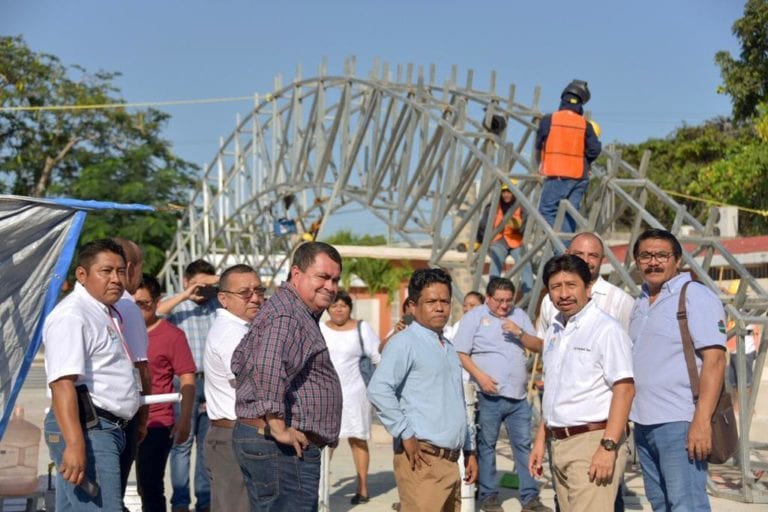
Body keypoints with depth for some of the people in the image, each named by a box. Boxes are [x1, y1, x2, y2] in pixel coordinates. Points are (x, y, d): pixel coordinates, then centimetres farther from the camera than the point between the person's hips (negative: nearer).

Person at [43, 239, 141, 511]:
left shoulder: (107, 313, 19)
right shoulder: (71, 315, -14)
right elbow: (62, 384, -23)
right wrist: (74, 444, -30)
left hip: (106, 427, 10)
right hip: (87, 429, -10)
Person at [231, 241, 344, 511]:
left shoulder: (301, 314, 19)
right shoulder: (287, 314, -15)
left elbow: (239, 359, 28)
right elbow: (268, 367, -33)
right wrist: (277, 426, -27)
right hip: (284, 448, -11)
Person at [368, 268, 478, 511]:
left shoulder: (448, 347, 19)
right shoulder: (405, 342, -8)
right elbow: (378, 390, -20)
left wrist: (468, 451, 22)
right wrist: (406, 435, -17)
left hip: (450, 460, 8)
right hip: (422, 458, -8)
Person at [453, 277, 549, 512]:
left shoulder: (519, 315, 14)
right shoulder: (474, 316, 2)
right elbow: (461, 353, -3)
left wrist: (521, 334, -6)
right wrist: (480, 376, -15)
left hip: (519, 395, 4)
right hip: (489, 394, -4)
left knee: (524, 444, 4)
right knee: (487, 445, 3)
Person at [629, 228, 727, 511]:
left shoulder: (695, 296, -7)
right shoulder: (641, 302, 17)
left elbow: (714, 360, -15)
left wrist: (701, 421, -22)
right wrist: (628, 415, 13)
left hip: (679, 423, -8)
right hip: (644, 424, 8)